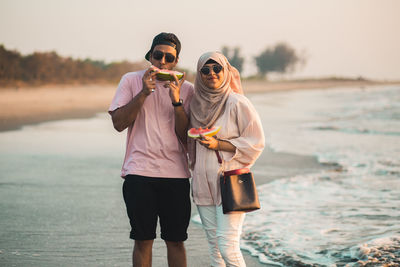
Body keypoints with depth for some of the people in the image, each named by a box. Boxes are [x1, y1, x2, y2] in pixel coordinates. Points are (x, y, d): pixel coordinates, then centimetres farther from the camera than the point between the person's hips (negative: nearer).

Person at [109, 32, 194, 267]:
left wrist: (176, 101, -12)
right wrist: (144, 92, -12)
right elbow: (118, 123, -3)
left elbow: (187, 137, 0)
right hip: (139, 171, -1)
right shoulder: (131, 81, 6)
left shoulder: (186, 89, 7)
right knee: (143, 241, 2)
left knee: (176, 241, 3)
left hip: (175, 174, 1)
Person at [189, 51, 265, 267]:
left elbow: (255, 143, -9)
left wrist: (218, 144, -15)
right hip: (203, 183, 6)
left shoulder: (238, 103, -7)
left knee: (227, 247, -13)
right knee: (214, 247, 7)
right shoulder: (197, 104, 10)